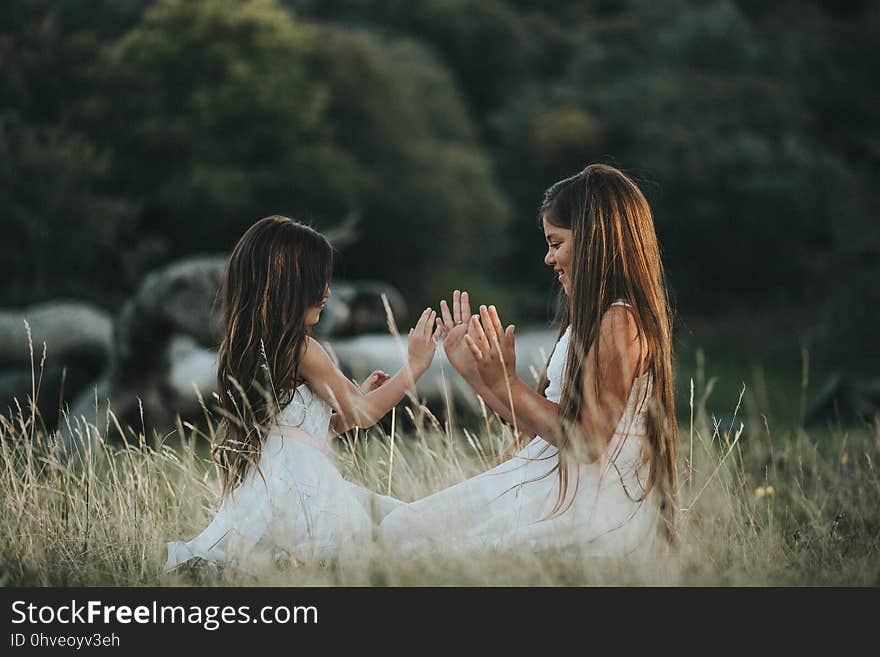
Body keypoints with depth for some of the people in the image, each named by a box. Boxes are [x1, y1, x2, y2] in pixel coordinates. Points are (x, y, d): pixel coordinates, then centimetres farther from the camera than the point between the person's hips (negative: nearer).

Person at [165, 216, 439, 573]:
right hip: (301, 487, -9)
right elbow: (364, 414, 3)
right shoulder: (302, 349, -7)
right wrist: (414, 367, 15)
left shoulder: (240, 349, 17)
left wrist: (358, 398, 28)